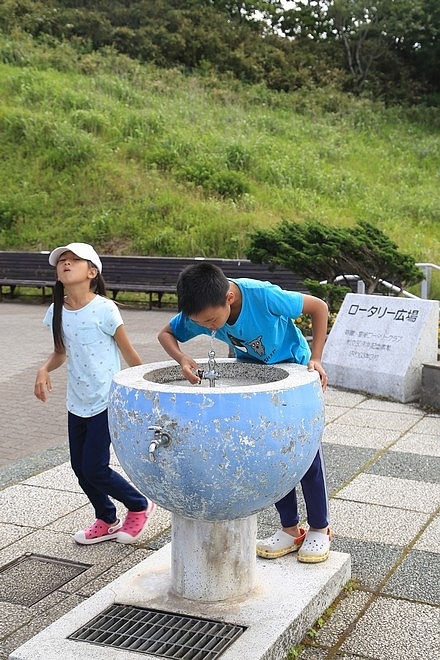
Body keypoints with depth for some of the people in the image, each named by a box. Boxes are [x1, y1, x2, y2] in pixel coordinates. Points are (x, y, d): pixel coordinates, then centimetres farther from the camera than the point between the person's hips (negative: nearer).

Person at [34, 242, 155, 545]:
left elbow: (130, 354, -9)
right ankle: (107, 521, 33)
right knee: (80, 467, 11)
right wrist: (44, 370, -6)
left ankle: (140, 506, 21)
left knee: (94, 469, -5)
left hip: (106, 401, -6)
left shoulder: (104, 310, -17)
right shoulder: (57, 312, 0)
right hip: (77, 402, 6)